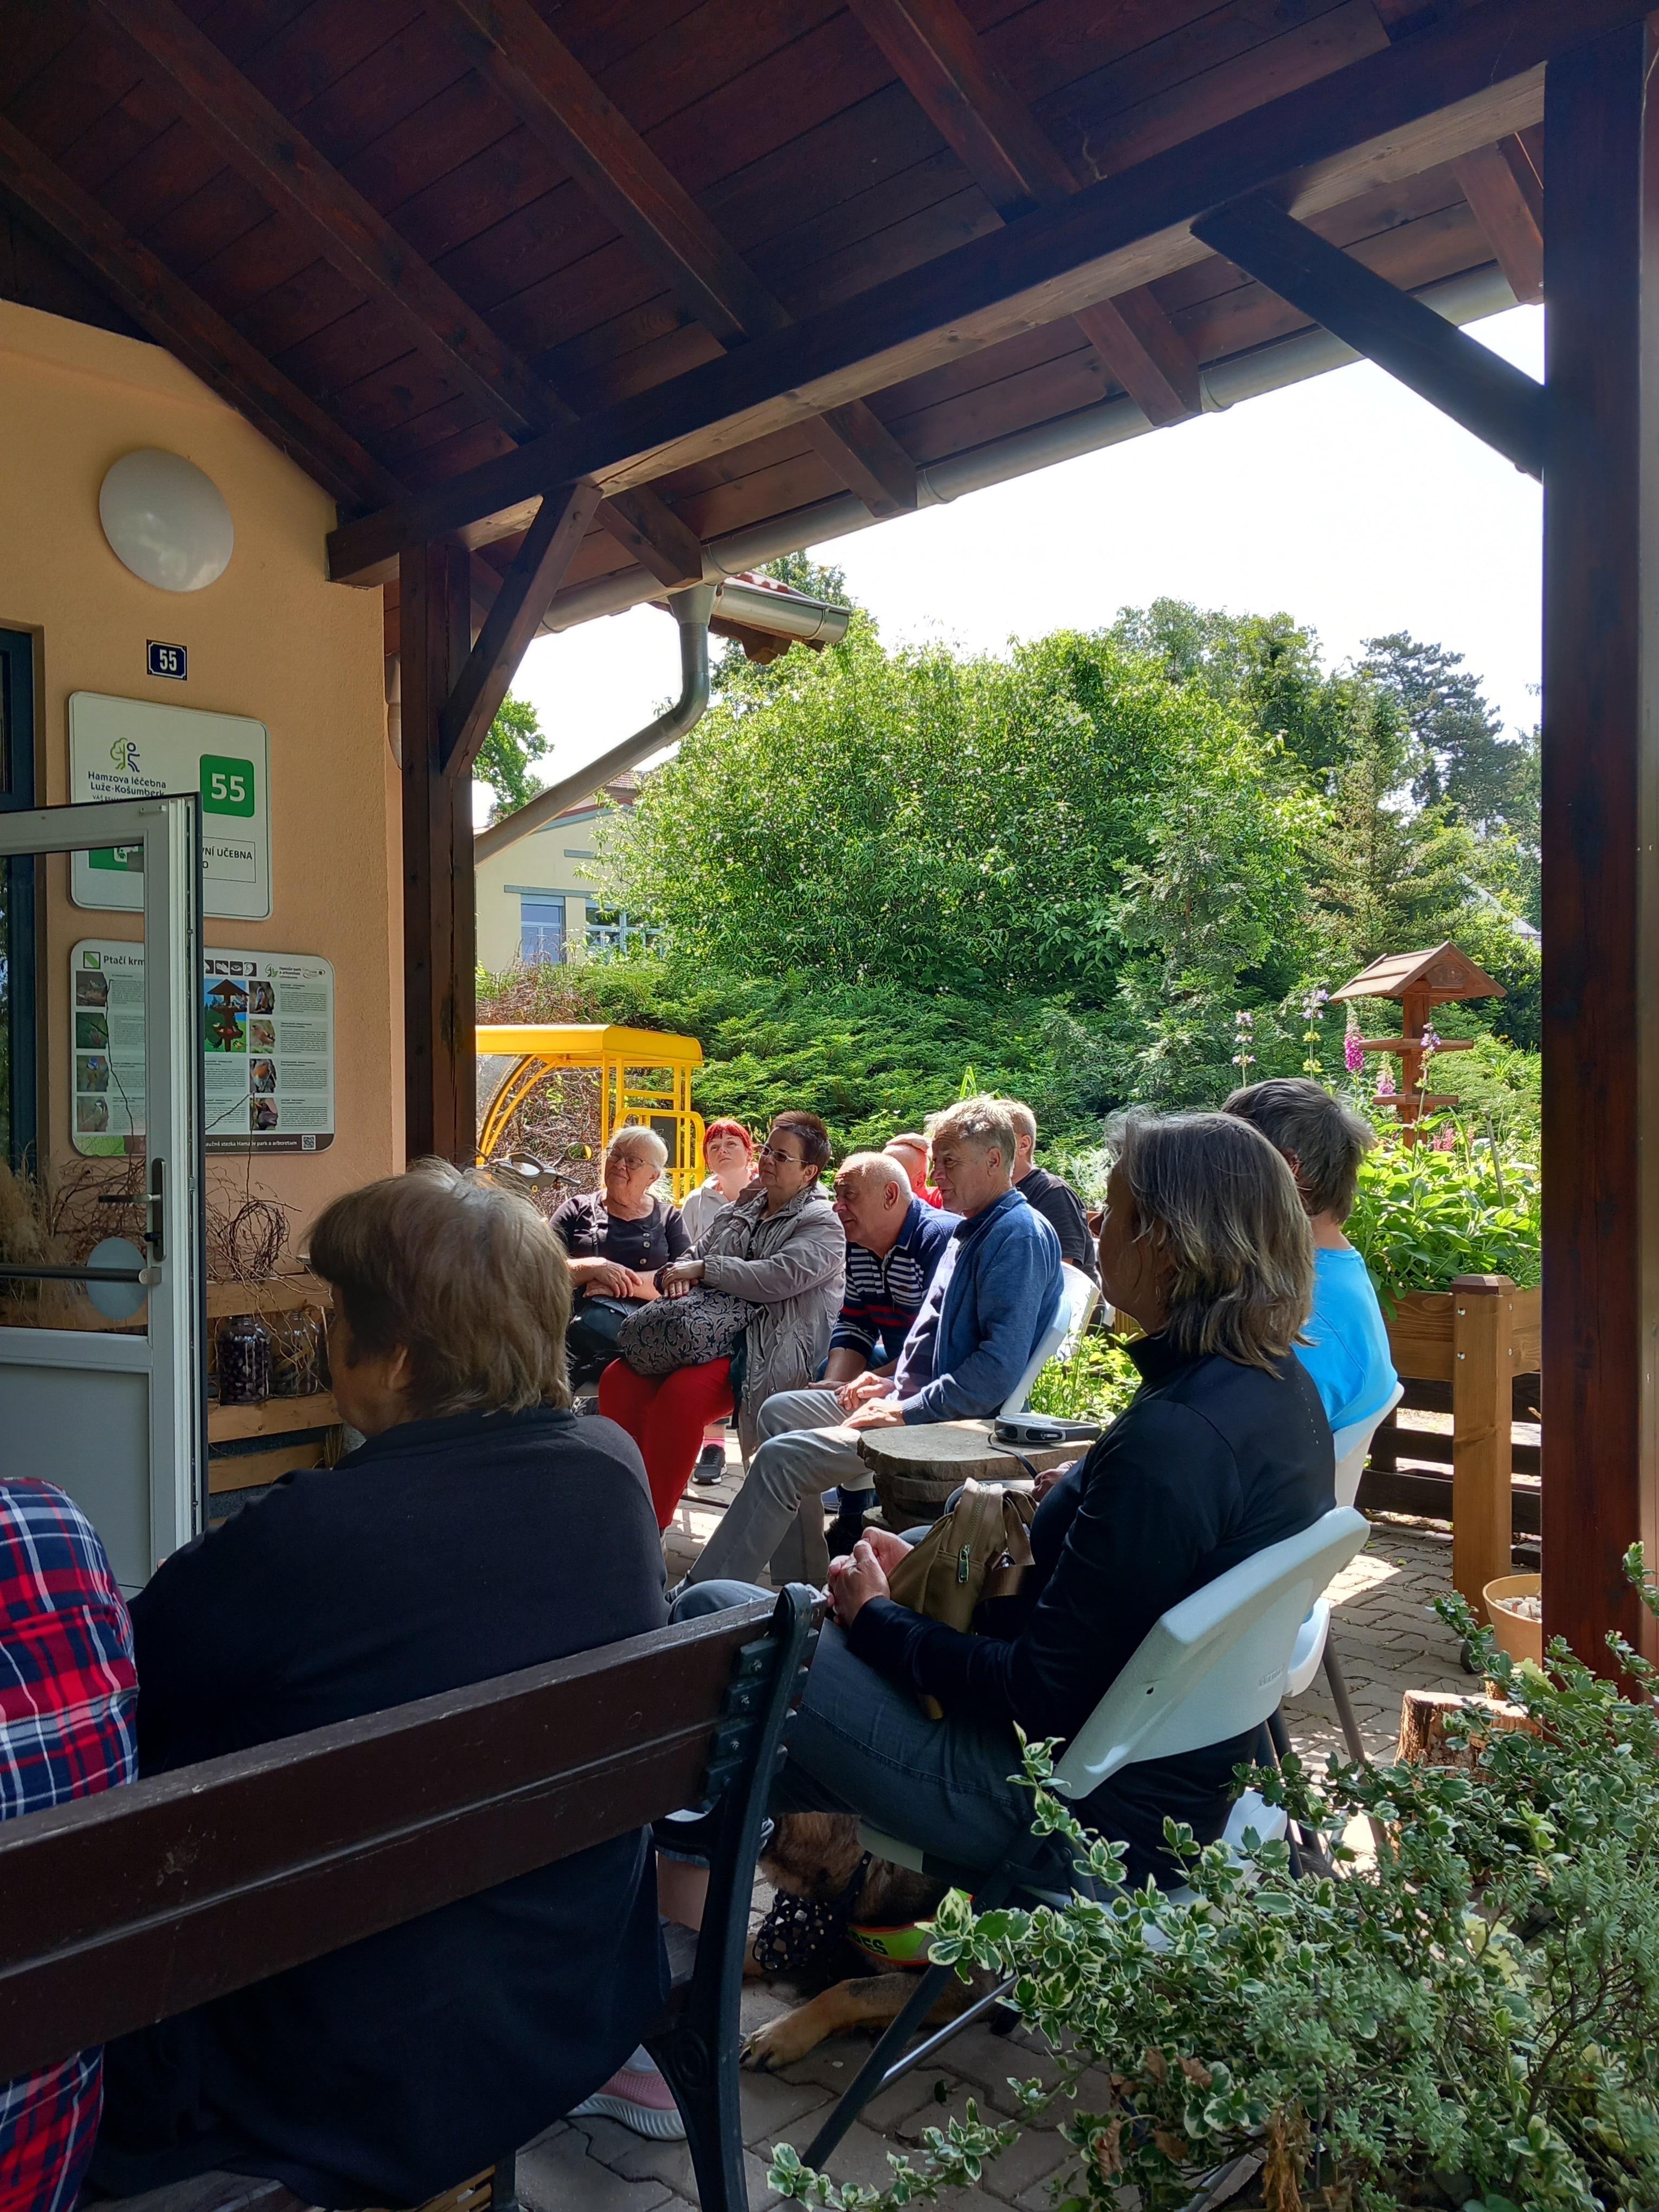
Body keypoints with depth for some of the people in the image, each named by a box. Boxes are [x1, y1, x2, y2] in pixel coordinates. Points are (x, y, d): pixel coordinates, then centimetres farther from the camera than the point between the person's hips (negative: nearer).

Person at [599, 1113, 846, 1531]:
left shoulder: (822, 1225, -3)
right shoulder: (738, 1212, 21)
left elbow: (776, 1279, -18)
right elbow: (693, 1257, 20)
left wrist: (703, 1268, -12)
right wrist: (678, 1273, -5)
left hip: (766, 1352, -7)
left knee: (681, 1394, -32)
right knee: (620, 1379, -16)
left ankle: (650, 1524, -20)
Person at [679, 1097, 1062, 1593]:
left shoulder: (1019, 1236, -17)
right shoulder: (969, 1231, 17)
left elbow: (1001, 1364, -26)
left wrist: (908, 1411, -21)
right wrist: (894, 1385, 10)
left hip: (954, 1422, -11)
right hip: (915, 1399, 11)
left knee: (781, 1458, -19)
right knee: (779, 1413, 13)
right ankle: (806, 1587, 13)